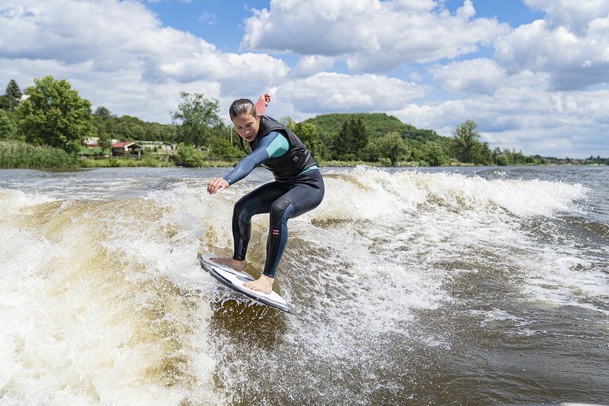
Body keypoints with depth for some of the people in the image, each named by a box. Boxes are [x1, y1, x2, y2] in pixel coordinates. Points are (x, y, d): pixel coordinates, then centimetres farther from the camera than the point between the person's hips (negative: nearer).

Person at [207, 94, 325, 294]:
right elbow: (259, 108, 18)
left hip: (309, 184, -10)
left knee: (279, 209, -39)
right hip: (285, 184, 10)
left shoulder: (273, 137, -34)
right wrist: (261, 101, 36)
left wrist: (227, 180, -69)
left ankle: (268, 279, -41)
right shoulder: (256, 123, -8)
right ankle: (238, 261, 13)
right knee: (242, 207, 1)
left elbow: (252, 160, -56)